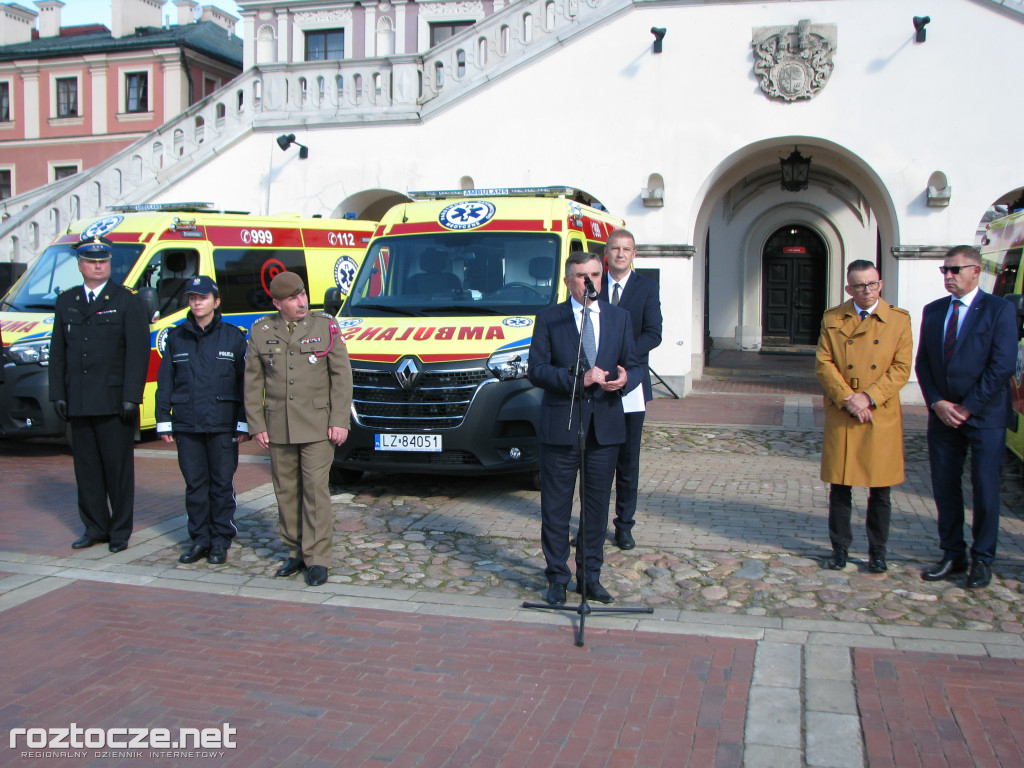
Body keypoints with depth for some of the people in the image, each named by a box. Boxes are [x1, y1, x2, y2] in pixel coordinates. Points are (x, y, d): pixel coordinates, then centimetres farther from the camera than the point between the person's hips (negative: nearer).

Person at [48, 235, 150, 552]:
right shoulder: (66, 302, 13)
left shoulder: (126, 301, 0)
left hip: (114, 403, -4)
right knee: (86, 467, 10)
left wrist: (131, 397, -13)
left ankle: (120, 532, 12)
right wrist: (58, 394, 5)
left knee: (118, 468, 2)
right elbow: (57, 352, 13)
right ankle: (95, 528, 21)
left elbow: (138, 352, -7)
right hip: (78, 403, 4)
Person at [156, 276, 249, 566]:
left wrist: (244, 423, -3)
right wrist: (163, 421, 5)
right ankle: (200, 539, 18)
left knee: (222, 484, 3)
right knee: (195, 484, 7)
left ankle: (220, 541, 13)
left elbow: (245, 381, 1)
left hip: (222, 426, -2)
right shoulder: (176, 338, 9)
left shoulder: (233, 337, 2)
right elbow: (164, 382, 11)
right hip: (186, 425, 2)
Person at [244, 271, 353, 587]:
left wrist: (339, 420, -7)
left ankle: (317, 559, 0)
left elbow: (341, 376, 0)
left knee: (315, 490, -6)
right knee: (286, 492, 9)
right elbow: (253, 383, 8)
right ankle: (296, 552, 22)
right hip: (278, 429, 3)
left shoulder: (326, 326, 1)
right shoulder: (261, 332, 6)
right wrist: (256, 425, 3)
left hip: (317, 427, -3)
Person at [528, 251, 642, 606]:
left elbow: (635, 366, 12)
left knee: (597, 504, 11)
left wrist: (626, 378, -12)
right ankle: (557, 578, 16)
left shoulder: (619, 317, 11)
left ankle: (590, 576, 23)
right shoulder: (549, 319, 1)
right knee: (556, 507, 3)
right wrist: (578, 379, -19)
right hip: (561, 426, -3)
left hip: (606, 426, 3)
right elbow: (537, 370, -7)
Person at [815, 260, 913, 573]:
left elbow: (902, 367, -3)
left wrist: (868, 397, -13)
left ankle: (877, 551, 20)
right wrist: (847, 399, -13)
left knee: (880, 490, 6)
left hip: (883, 416, 0)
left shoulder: (899, 319, 2)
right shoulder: (832, 319, 5)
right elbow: (823, 363, -1)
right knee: (839, 486, 6)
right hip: (841, 416, 1)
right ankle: (840, 547, 20)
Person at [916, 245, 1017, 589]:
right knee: (944, 486, 7)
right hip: (942, 415, 5)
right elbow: (922, 363, 10)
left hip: (985, 415, -5)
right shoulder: (933, 310, 11)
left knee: (985, 489, 2)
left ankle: (982, 559, 14)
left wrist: (968, 407, -13)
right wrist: (937, 403, -4)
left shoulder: (999, 309, -5)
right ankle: (952, 554, 19)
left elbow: (1003, 365, -12)